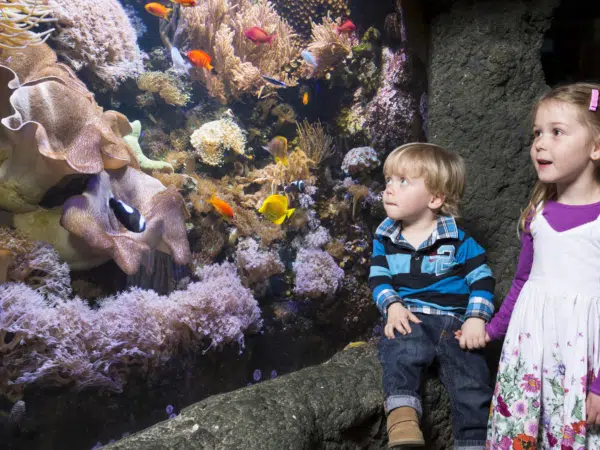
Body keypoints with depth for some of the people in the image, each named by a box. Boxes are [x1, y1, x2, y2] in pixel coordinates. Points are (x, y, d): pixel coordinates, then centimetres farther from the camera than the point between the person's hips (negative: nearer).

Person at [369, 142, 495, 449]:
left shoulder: (458, 241, 1)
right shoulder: (385, 238, 8)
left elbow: (482, 279, 2)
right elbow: (378, 278, 7)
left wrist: (476, 319, -11)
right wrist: (392, 305, -12)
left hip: (453, 319, 0)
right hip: (408, 317, 0)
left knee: (472, 380, -15)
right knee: (402, 348, -35)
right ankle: (401, 413, -38)